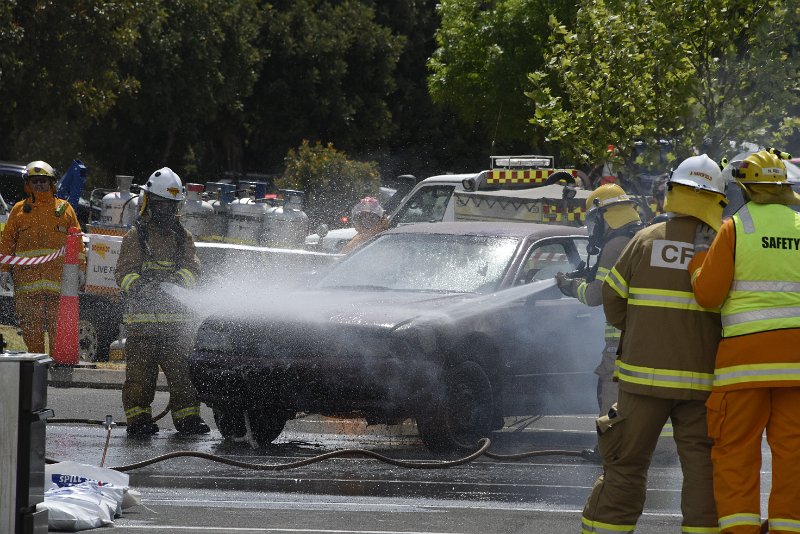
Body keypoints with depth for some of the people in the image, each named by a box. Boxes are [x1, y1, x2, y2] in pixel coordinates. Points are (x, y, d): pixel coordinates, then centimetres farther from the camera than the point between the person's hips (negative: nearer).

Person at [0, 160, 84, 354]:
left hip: (58, 277, 0)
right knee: (31, 325, -2)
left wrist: (80, 268, 9)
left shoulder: (64, 209, 12)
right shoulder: (19, 210, 13)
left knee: (58, 326, -3)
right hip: (27, 276, 0)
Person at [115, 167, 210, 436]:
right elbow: (124, 272, -3)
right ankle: (138, 417, -2)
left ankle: (187, 416, 9)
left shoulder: (182, 237, 16)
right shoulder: (135, 236, 5)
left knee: (182, 369, 2)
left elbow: (192, 267, 5)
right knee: (140, 370, -6)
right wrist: (138, 286, -25)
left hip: (175, 314, 3)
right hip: (142, 315, -3)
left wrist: (176, 280, -17)